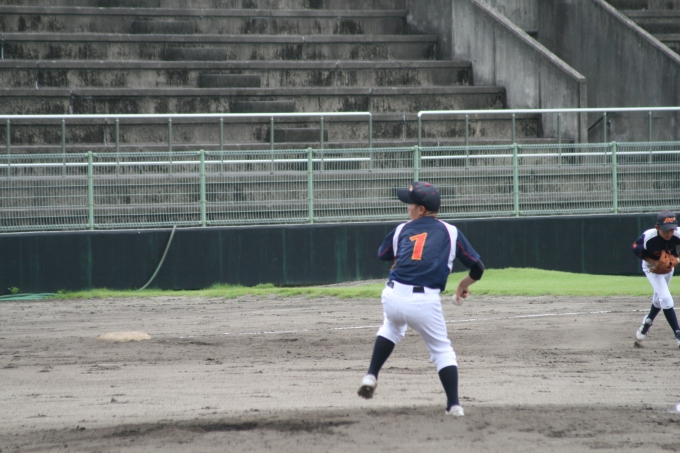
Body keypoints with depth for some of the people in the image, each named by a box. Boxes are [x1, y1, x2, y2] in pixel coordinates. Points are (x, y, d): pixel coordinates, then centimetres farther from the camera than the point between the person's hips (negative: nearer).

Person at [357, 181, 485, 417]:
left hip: (393, 297, 2)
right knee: (442, 350, 15)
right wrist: (464, 285, 31)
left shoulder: (402, 230, 14)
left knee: (392, 326, 35)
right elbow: (477, 268, 12)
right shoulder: (451, 232, 11)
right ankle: (454, 404, 3)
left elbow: (383, 254, 31)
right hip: (426, 301, -2)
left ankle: (371, 375, 23)